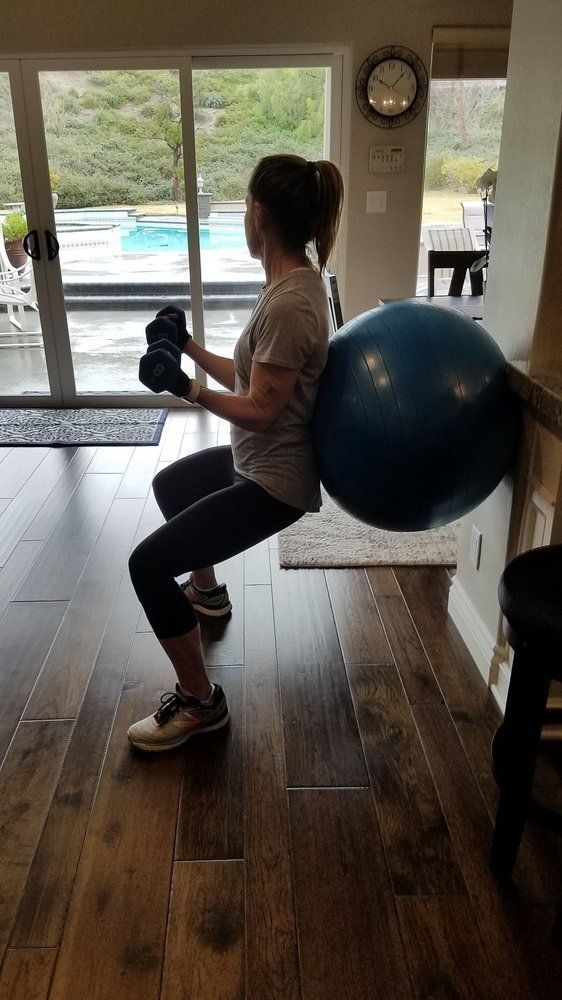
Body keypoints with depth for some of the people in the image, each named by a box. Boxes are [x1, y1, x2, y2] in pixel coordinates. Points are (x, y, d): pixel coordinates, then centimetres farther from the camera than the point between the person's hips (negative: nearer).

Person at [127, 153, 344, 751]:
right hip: (255, 459, 11)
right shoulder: (291, 282, 4)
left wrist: (188, 389, -20)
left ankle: (200, 703, 2)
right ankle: (207, 593, 52)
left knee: (147, 564, -14)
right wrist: (193, 350, 9)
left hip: (273, 482, -11)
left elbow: (260, 410, -26)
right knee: (168, 484, 32)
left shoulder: (290, 303, -27)